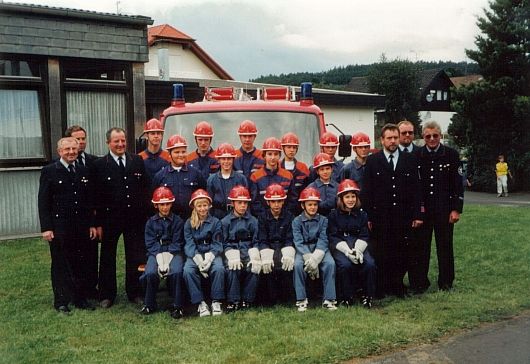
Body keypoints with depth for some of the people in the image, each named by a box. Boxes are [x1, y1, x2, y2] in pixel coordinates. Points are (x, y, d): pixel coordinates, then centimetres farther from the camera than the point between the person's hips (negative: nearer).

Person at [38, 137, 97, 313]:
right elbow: (43, 202, -7)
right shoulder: (49, 171, -4)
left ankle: (80, 298, 20)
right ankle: (61, 302, 15)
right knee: (60, 265, 5)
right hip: (59, 228, -4)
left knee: (80, 264, 9)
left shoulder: (83, 172, 9)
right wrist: (46, 228, -12)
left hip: (81, 227, 4)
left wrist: (92, 224, 9)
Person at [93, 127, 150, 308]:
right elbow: (97, 196, -5)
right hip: (110, 218, -2)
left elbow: (145, 189, 5)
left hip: (135, 217, 2)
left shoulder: (137, 161, 3)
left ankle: (135, 292, 23)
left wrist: (145, 214, 0)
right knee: (107, 257, 10)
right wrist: (98, 223, -8)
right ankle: (106, 295, 22)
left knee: (135, 257, 9)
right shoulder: (99, 165, -4)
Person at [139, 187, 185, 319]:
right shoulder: (151, 222, 9)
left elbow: (177, 243, -2)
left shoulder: (177, 221, 4)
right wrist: (160, 261, -15)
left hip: (173, 253, -1)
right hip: (156, 253, 1)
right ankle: (149, 304, -5)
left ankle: (177, 306, -16)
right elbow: (151, 244, 1)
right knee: (150, 273, -29)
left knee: (177, 272, -32)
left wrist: (167, 262, -16)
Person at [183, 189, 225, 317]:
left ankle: (216, 301, -18)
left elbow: (217, 243, 1)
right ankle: (200, 303, -22)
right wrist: (198, 260, -19)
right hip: (195, 255, 1)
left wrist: (209, 258, -18)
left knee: (219, 268, -32)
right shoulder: (189, 223, 7)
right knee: (188, 270, -30)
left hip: (212, 253, -1)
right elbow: (189, 244, -1)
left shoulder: (215, 222, 5)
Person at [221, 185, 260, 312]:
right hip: (232, 252, -1)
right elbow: (225, 243, 2)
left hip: (248, 252, 1)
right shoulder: (225, 221, 7)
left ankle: (247, 300, -14)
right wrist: (233, 256, -16)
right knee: (232, 269, -31)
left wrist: (254, 256, -12)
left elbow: (255, 242, 6)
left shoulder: (253, 221, 11)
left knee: (254, 267, -28)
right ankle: (233, 301, -18)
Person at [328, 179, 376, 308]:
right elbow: (333, 237, -3)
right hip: (339, 247, -2)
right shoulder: (333, 215, 5)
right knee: (345, 265, -32)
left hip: (358, 245, 3)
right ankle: (346, 298, -13)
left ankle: (367, 297, -8)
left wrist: (357, 250, -15)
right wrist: (347, 251, -18)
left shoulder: (362, 214, 13)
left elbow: (364, 236, 6)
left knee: (370, 264, -26)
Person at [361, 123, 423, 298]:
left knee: (401, 253, 5)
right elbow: (366, 191, 1)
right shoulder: (372, 161, 4)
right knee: (380, 255, 1)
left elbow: (416, 188, 7)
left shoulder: (410, 160, 9)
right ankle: (380, 289, 13)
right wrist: (368, 216, -5)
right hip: (380, 217, -1)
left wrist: (417, 214, 1)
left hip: (404, 216, 2)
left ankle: (397, 286, 20)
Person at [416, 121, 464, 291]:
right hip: (421, 208, 1)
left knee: (445, 245, 6)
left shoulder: (451, 154, 0)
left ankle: (446, 282, 18)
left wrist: (456, 209, -5)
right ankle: (421, 281, 17)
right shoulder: (416, 155, 3)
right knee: (421, 245, 6)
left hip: (444, 208, -1)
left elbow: (458, 184, 0)